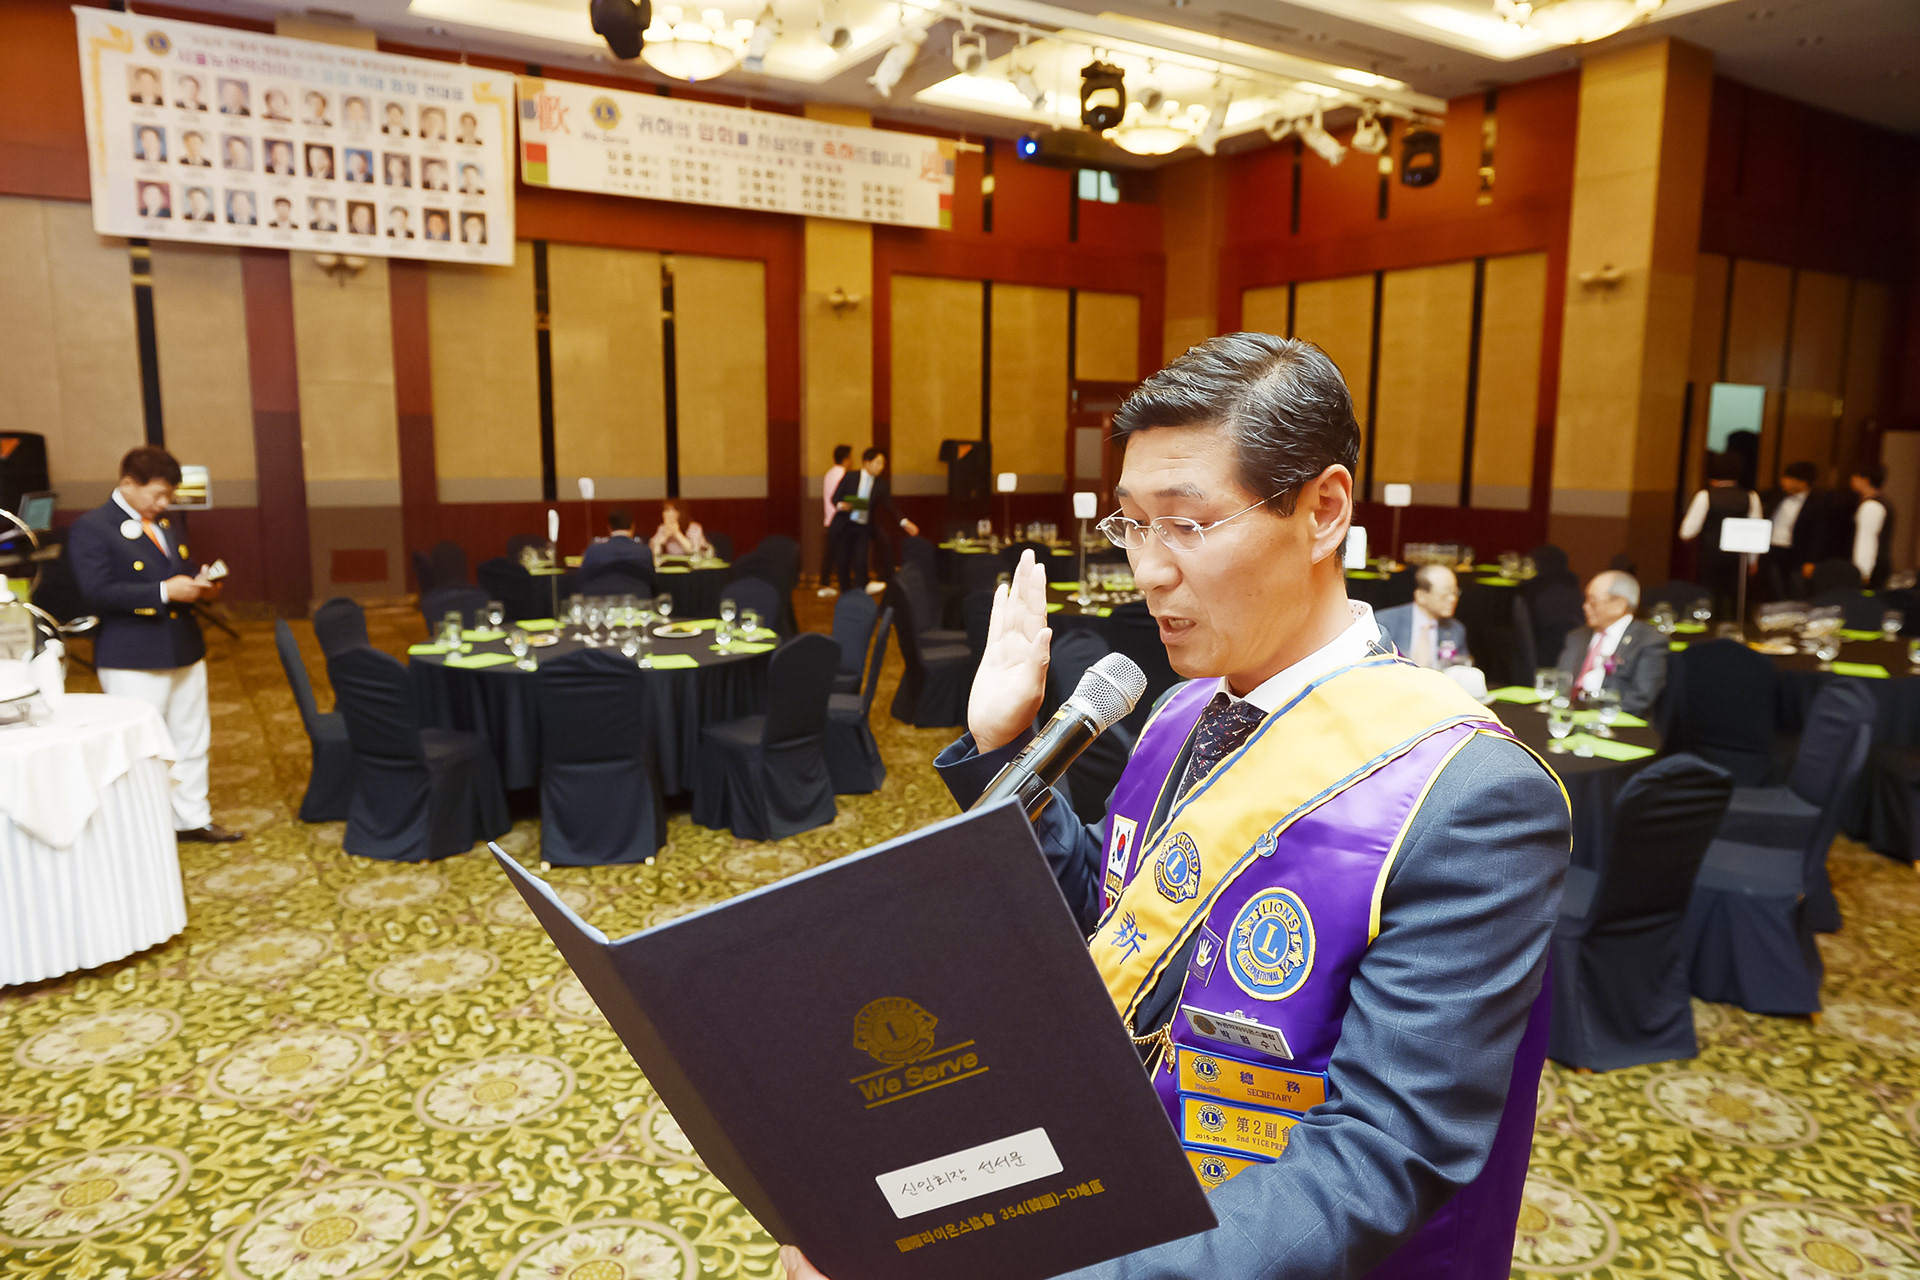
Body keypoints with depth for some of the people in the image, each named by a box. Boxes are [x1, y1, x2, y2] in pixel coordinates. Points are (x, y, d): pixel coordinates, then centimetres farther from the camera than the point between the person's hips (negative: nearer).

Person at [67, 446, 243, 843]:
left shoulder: (170, 522, 12)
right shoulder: (90, 529, -10)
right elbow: (98, 592, -19)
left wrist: (201, 586, 0)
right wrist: (163, 592, -24)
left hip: (184, 650, 7)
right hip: (132, 660, -7)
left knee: (192, 740, 15)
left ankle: (191, 818, 29)